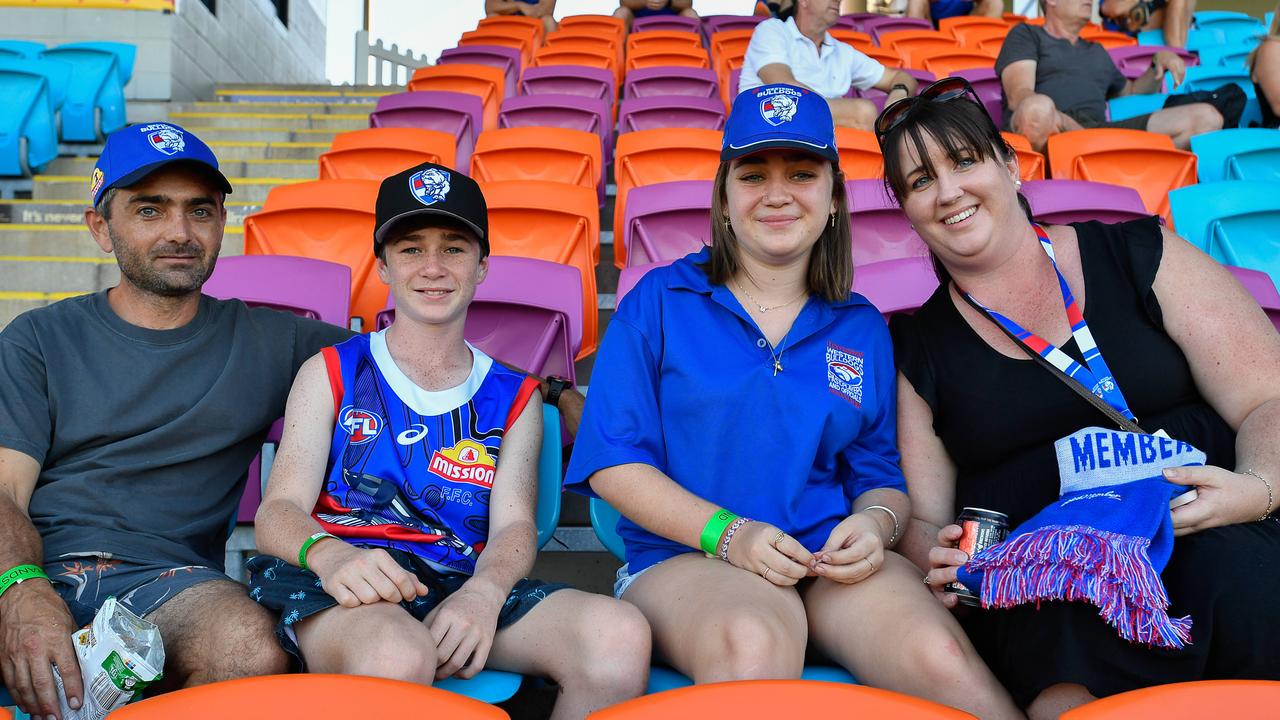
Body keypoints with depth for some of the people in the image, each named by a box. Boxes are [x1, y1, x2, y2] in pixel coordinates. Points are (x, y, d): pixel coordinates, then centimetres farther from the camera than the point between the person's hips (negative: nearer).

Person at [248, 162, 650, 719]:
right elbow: (278, 511, 4)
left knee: (620, 636, -27)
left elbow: (514, 525, 7)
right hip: (338, 589, -2)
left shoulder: (514, 399, 20)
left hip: (464, 585, 3)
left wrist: (483, 592, -19)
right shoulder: (332, 374, 16)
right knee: (398, 657, -40)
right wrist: (329, 554, -22)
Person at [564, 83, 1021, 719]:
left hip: (835, 565, 4)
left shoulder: (862, 329, 15)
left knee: (940, 658, -27)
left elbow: (881, 472, 17)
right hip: (683, 557, -3)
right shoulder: (659, 301, 5)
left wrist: (875, 523, -8)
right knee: (756, 641, -38)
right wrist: (726, 533, -14)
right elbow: (612, 463, -1)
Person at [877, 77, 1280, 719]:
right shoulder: (915, 348, 11)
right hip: (1035, 591, -2)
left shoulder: (1139, 256, 9)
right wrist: (940, 556, -12)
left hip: (1215, 538, 3)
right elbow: (922, 517, 11)